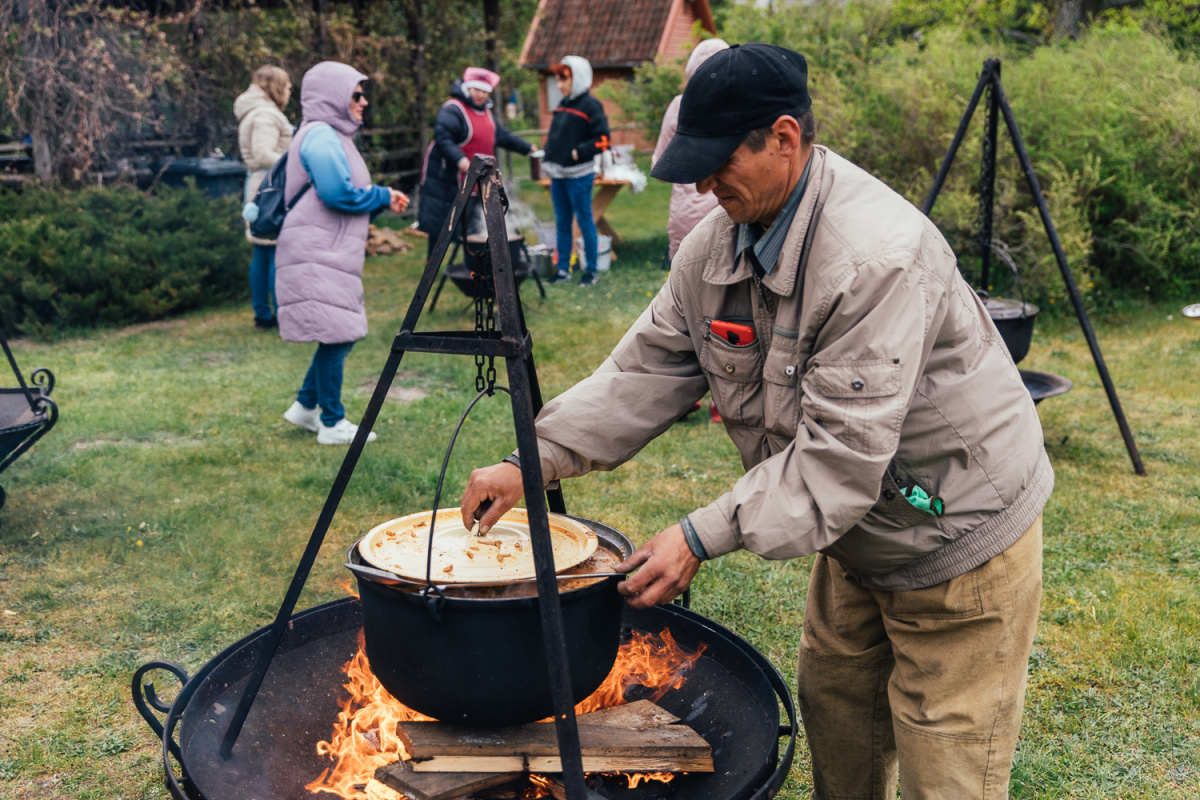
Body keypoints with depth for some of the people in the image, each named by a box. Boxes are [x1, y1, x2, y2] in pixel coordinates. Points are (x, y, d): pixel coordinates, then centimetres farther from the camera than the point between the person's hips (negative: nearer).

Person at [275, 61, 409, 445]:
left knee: (339, 335, 13)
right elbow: (338, 192, -21)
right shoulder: (320, 136, -11)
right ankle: (333, 424, 2)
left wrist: (382, 201, 9)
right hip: (317, 256, -10)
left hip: (331, 254, 10)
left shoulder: (332, 136, 21)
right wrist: (383, 197, -8)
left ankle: (305, 406, 24)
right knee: (335, 335, -6)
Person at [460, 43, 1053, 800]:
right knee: (833, 706, 21)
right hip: (858, 534, 8)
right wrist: (532, 462, -11)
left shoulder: (879, 255, -32)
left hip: (958, 538, -7)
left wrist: (704, 536, -33)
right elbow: (646, 369, -3)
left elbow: (842, 455, -33)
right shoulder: (718, 241, -5)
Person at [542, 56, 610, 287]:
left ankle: (591, 270, 8)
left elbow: (602, 140, -14)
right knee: (561, 223, 11)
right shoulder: (562, 106, 15)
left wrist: (578, 152, -19)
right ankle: (563, 269, 19)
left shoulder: (590, 105, -8)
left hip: (578, 176, -8)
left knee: (584, 222, 0)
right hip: (558, 175, 8)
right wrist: (547, 162, 13)